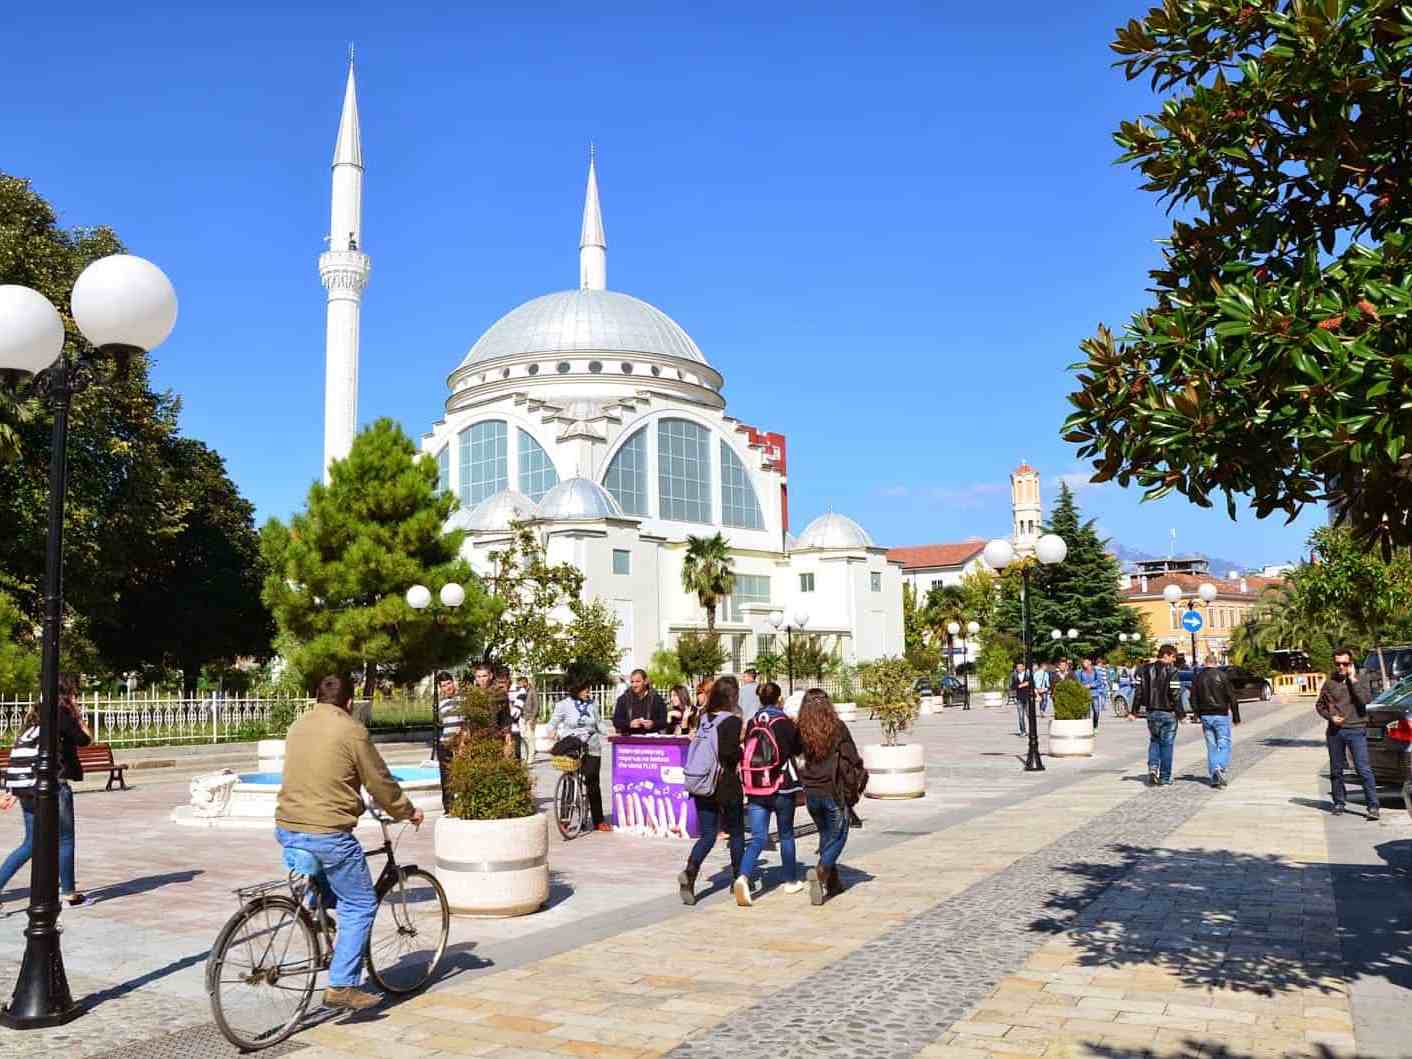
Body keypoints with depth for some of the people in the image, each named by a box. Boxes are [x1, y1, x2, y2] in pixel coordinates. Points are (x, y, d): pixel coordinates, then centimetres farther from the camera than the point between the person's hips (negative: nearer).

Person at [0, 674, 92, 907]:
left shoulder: (35, 715, 14)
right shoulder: (61, 715, -10)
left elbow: (22, 757, 16)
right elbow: (85, 740, 0)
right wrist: (79, 718, 10)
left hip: (27, 789, 8)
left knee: (30, 843, 17)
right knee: (64, 840, 7)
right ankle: (68, 892, 16)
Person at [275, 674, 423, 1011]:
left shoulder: (297, 728, 12)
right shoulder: (351, 731, -9)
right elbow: (379, 782, -3)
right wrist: (407, 812, 13)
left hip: (287, 829, 7)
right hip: (328, 834, -7)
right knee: (360, 905, 3)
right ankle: (342, 987, 0)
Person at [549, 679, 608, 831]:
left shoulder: (591, 704, 9)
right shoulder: (564, 704, -1)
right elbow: (553, 723, 5)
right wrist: (554, 733, -15)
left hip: (592, 749, 3)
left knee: (593, 784, 1)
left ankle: (598, 821, 8)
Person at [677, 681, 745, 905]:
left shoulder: (702, 719, 6)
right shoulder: (732, 721, -13)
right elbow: (729, 752, -23)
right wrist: (743, 753, -4)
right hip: (727, 785, -5)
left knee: (707, 835, 8)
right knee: (736, 832, 15)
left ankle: (690, 871, -16)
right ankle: (738, 878, 25)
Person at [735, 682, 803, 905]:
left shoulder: (751, 723, 2)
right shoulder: (784, 722, -9)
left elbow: (746, 753, 9)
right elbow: (798, 749, 2)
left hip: (755, 788, 3)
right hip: (781, 787, -3)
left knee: (758, 838, 1)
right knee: (786, 835, 15)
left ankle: (743, 876, -21)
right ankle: (790, 881, 27)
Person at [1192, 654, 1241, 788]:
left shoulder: (1199, 677, 5)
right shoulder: (1222, 675, -5)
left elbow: (1193, 699, 7)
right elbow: (1232, 698, -5)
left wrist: (1199, 715, 17)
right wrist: (1236, 717, 1)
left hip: (1205, 716, 3)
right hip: (1221, 715, -3)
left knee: (1211, 747, 8)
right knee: (1224, 744, 0)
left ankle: (1214, 777, 5)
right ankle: (1221, 768, -23)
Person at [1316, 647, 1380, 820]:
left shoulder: (1358, 681, 1)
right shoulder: (1329, 682, 6)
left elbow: (1366, 699, -18)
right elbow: (1319, 704, 14)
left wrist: (1353, 679, -15)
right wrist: (1330, 716, -4)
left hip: (1356, 730, -3)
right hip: (1335, 732, 3)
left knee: (1364, 769, -9)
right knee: (1336, 771, 10)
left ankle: (1373, 806, -7)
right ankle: (1339, 803, 22)